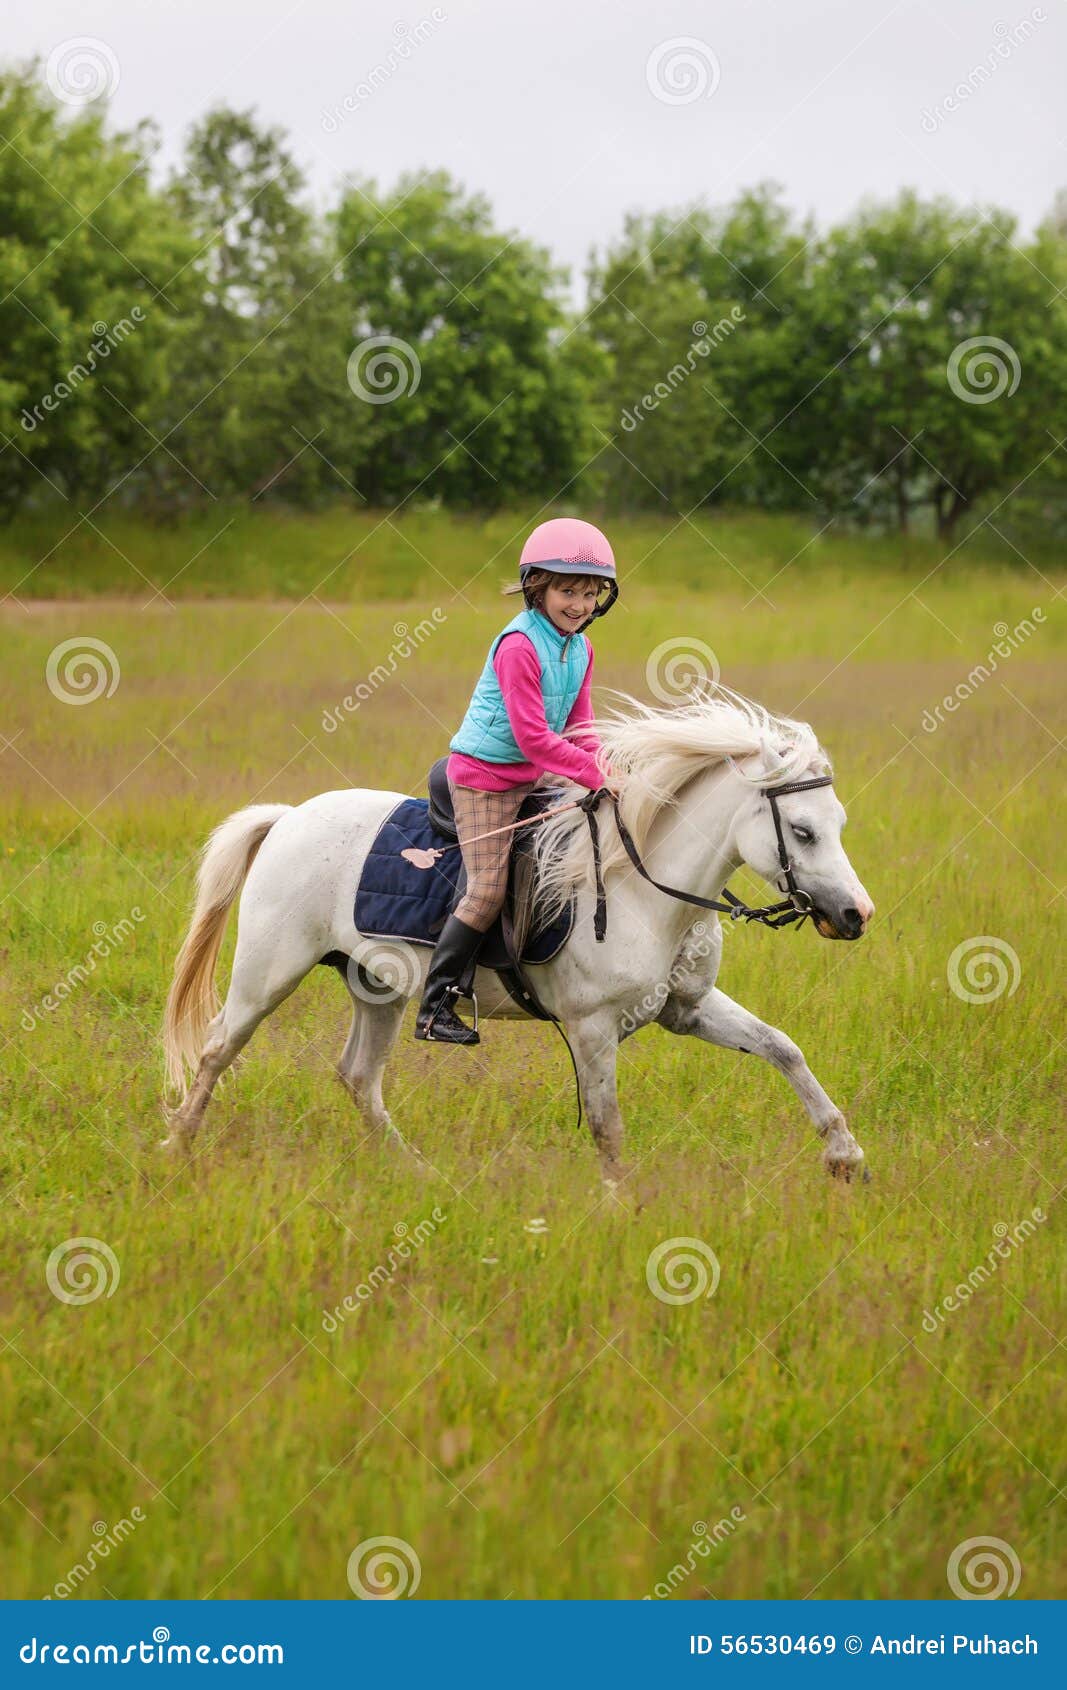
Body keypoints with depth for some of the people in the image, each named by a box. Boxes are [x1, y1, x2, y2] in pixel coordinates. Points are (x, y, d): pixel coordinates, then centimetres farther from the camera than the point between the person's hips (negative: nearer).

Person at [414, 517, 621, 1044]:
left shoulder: (579, 648, 4)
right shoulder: (519, 646, -23)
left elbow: (578, 727, 8)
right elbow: (533, 738, -27)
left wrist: (608, 768, -11)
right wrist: (596, 777, -27)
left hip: (530, 777, 9)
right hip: (483, 775, -9)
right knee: (487, 890, -13)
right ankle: (434, 1008, -8)